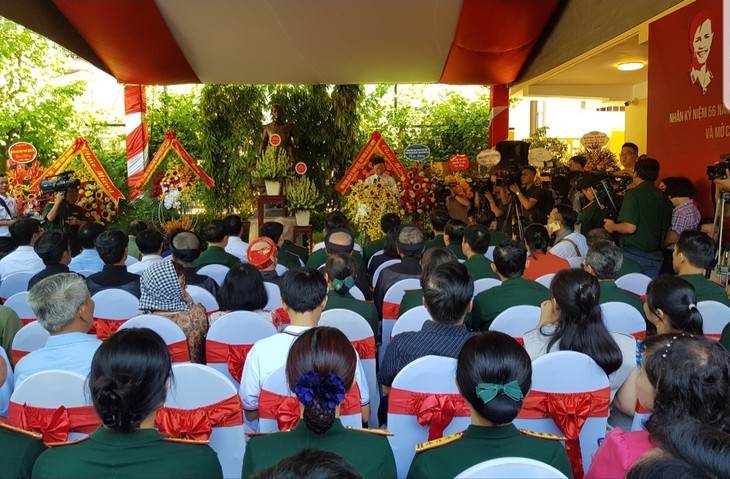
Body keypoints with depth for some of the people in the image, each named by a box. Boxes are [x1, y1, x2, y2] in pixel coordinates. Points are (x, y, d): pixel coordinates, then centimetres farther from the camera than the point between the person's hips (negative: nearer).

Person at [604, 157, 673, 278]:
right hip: (655, 258, 6)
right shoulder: (664, 199, 9)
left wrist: (612, 226, -1)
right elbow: (666, 230, 15)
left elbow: (630, 227, -19)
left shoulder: (633, 194, -10)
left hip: (633, 255, -6)